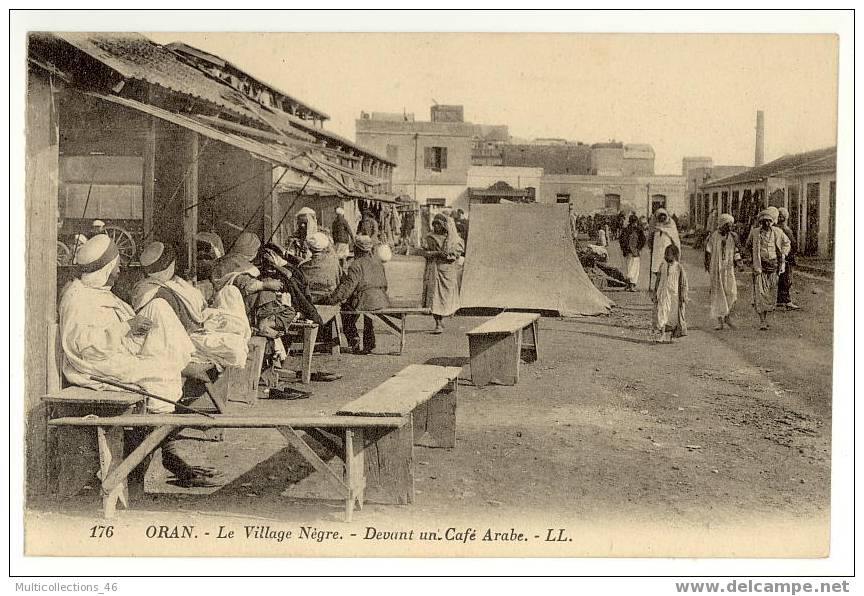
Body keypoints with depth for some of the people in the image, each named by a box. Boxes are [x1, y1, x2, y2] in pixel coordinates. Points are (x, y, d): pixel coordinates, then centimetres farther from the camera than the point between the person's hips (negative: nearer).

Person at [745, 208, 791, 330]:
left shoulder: (778, 232, 5)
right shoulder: (754, 233, 0)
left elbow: (787, 243, 22)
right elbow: (748, 245, 19)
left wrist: (783, 254, 8)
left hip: (774, 266, 3)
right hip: (760, 266, -2)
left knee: (771, 294, 7)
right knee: (760, 293, -9)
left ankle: (765, 318, 21)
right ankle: (762, 321, -9)